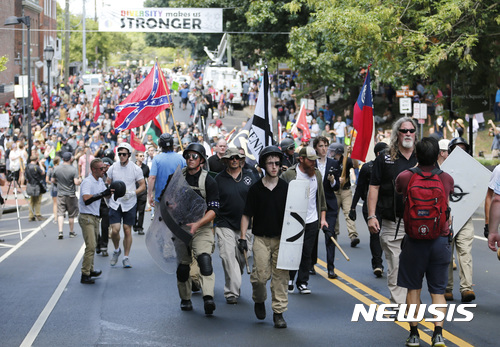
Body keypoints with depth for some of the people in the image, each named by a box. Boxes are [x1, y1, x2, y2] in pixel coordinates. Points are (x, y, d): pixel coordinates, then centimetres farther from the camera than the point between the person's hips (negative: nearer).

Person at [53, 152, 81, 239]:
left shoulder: (57, 169, -2)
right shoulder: (73, 169, -12)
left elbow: (53, 180, 8)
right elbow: (76, 182, -19)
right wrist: (80, 180, 3)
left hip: (60, 195, 2)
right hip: (71, 194, -2)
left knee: (60, 213, 1)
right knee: (71, 215, 10)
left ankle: (60, 231, -13)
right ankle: (71, 232, 20)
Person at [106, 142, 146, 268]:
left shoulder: (136, 169, -3)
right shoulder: (113, 168, 2)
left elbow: (143, 186, 0)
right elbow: (107, 185, 15)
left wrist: (132, 193, -15)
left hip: (130, 204, -1)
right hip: (115, 203, 1)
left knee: (127, 230, 3)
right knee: (115, 230, -9)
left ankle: (126, 257, 14)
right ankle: (116, 250, 19)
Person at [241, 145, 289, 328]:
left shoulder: (286, 188, 4)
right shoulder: (255, 189, 1)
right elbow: (246, 215, 5)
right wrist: (243, 237, -2)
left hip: (281, 238, 1)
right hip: (261, 238, -1)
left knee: (280, 276, -1)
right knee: (261, 275, -6)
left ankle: (279, 312, 7)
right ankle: (259, 300, 25)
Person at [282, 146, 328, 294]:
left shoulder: (317, 174, 10)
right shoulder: (289, 174, -7)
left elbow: (321, 197, 16)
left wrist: (323, 218, 10)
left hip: (312, 221, 4)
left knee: (307, 253, 6)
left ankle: (302, 282, 15)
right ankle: (289, 279, 21)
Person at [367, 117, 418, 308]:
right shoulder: (384, 159, 5)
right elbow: (374, 187, 4)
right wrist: (371, 216, -5)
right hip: (392, 222, -2)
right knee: (395, 266, -1)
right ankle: (397, 304, 5)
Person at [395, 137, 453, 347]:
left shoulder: (405, 177, -7)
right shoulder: (447, 179, -2)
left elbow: (398, 191, 16)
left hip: (414, 241, -1)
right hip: (440, 240, 1)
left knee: (413, 289, 10)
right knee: (438, 290, 7)